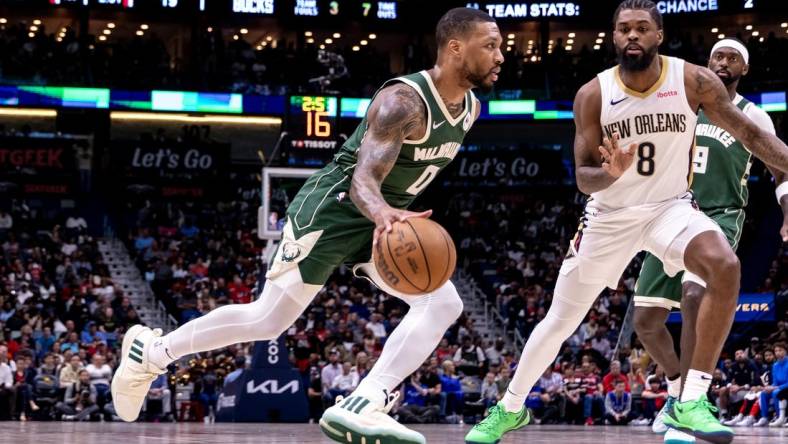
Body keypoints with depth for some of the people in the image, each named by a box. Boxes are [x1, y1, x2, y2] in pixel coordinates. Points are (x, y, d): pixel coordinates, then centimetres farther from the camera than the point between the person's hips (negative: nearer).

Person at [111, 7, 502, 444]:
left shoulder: (470, 108, 2)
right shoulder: (404, 100, -25)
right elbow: (362, 180, -35)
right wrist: (383, 213, -56)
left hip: (378, 221, 8)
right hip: (332, 207, -8)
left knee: (444, 304, -16)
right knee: (267, 320, 0)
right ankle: (150, 351, 19)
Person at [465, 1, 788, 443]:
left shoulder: (694, 81, -15)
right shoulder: (593, 95, -14)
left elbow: (748, 131, -7)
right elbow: (584, 178, -12)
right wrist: (611, 173, -35)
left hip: (670, 206, -1)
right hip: (610, 215, 1)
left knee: (726, 268, -31)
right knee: (560, 320, 8)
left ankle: (691, 402, -25)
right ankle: (510, 408, 32)